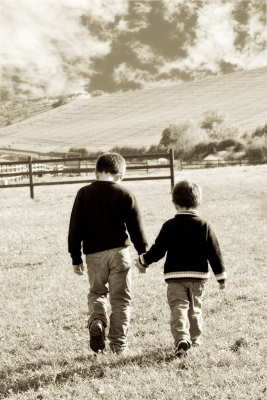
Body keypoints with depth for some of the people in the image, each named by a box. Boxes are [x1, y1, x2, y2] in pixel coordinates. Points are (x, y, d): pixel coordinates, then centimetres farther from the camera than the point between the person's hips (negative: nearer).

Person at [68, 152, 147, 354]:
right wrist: (144, 253, 11)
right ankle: (118, 343, 6)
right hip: (119, 251, -1)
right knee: (120, 298, 7)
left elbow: (75, 228, 3)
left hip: (94, 254, 1)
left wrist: (76, 258, 10)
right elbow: (136, 227, 0)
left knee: (97, 292, 20)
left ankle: (97, 322, -8)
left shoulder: (84, 194, 2)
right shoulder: (125, 194, -3)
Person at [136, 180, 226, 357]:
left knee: (178, 308, -4)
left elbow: (158, 250, -1)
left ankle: (181, 339, -24)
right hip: (198, 275, 2)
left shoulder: (169, 226, -4)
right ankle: (195, 340, 21)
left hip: (175, 276, -1)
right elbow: (214, 252, -1)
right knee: (195, 309, 16)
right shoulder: (204, 226, -2)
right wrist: (221, 276, 6)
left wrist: (143, 261, 17)